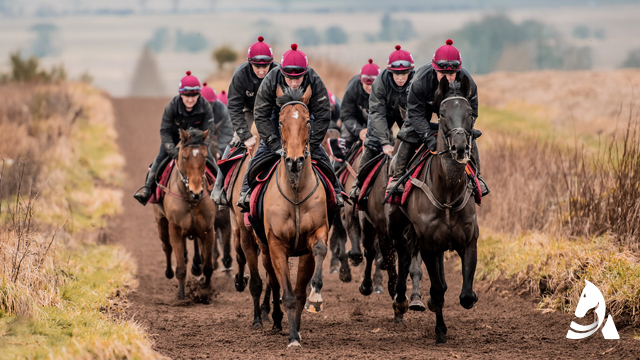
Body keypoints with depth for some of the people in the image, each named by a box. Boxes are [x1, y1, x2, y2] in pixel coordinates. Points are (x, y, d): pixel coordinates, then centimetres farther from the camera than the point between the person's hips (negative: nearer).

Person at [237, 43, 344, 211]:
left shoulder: (315, 82, -33)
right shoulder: (270, 81, -33)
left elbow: (323, 117, -24)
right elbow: (261, 116, -27)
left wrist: (309, 146, -29)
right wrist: (276, 146, -32)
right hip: (278, 118, 0)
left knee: (318, 152, -8)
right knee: (262, 152, -12)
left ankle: (335, 192, 6)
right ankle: (247, 191, -1)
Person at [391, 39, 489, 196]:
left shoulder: (467, 82, -36)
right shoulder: (421, 81, -42)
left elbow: (471, 112, -21)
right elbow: (416, 113, -33)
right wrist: (429, 137, -43)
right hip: (424, 105, -1)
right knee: (410, 135, -14)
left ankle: (476, 177, 14)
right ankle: (398, 177, 1)